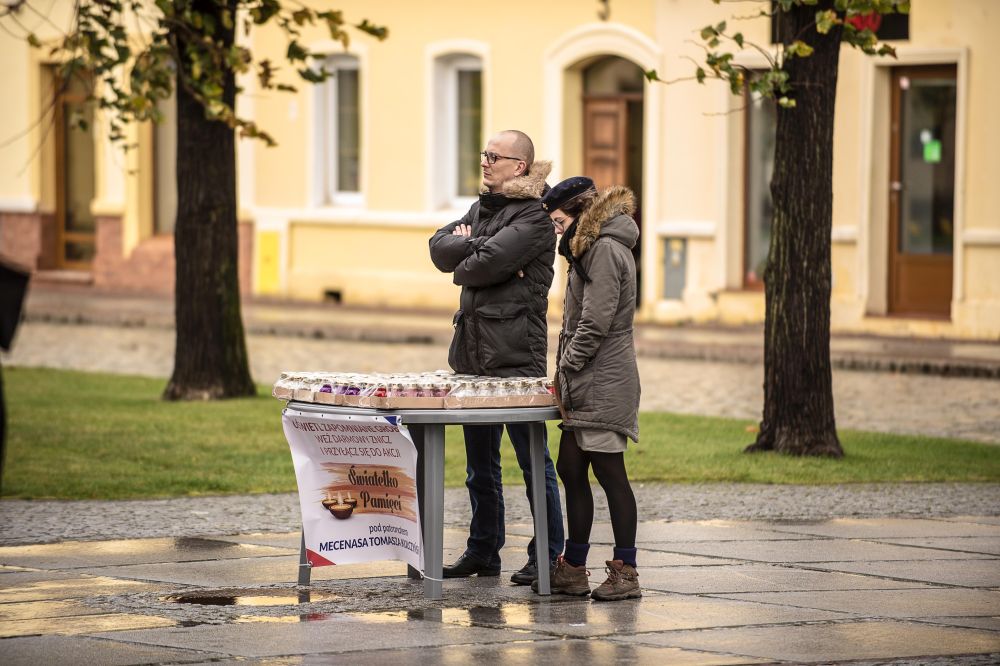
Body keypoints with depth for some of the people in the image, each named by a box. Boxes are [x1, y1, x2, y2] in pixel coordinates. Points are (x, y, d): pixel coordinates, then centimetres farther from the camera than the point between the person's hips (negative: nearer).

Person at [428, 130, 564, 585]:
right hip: (473, 350, 8)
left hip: (515, 355, -8)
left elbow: (489, 264, -20)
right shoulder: (482, 208, 18)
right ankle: (483, 551, 21)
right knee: (479, 462, 13)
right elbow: (440, 247, 7)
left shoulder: (534, 217, -9)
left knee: (532, 458, -3)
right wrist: (475, 247, -10)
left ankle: (548, 555, 2)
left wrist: (462, 269, 0)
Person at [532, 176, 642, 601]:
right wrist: (566, 376, 14)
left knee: (609, 472, -6)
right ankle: (573, 569, 16)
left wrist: (567, 369, -13)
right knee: (571, 470, 11)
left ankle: (625, 572, -3)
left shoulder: (605, 250, -13)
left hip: (603, 384, -10)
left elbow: (596, 323, -19)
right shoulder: (593, 248, 19)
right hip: (587, 386, 10)